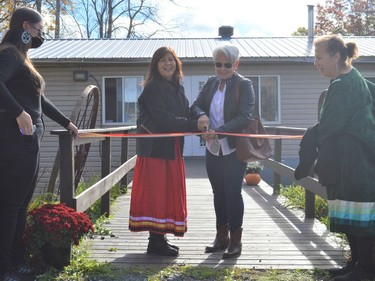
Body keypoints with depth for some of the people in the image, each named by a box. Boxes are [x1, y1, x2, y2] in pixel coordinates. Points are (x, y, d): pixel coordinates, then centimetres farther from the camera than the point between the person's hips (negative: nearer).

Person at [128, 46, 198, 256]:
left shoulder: (178, 89, 15)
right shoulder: (152, 89, -10)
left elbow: (185, 115, 15)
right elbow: (163, 118, -18)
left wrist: (200, 124, -6)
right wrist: (194, 125, -21)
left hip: (173, 148, 8)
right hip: (155, 148, -8)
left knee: (169, 192, 10)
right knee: (156, 192, -4)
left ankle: (160, 238, 20)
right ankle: (155, 242, 3)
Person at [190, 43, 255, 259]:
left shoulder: (244, 85, -8)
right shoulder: (211, 83, 8)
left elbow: (245, 117, -18)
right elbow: (196, 105, 7)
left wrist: (218, 132, -28)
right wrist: (201, 115, -18)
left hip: (234, 149, -5)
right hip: (213, 149, 5)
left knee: (233, 192, -3)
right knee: (219, 193, 12)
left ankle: (235, 240, 9)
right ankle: (222, 237, 24)